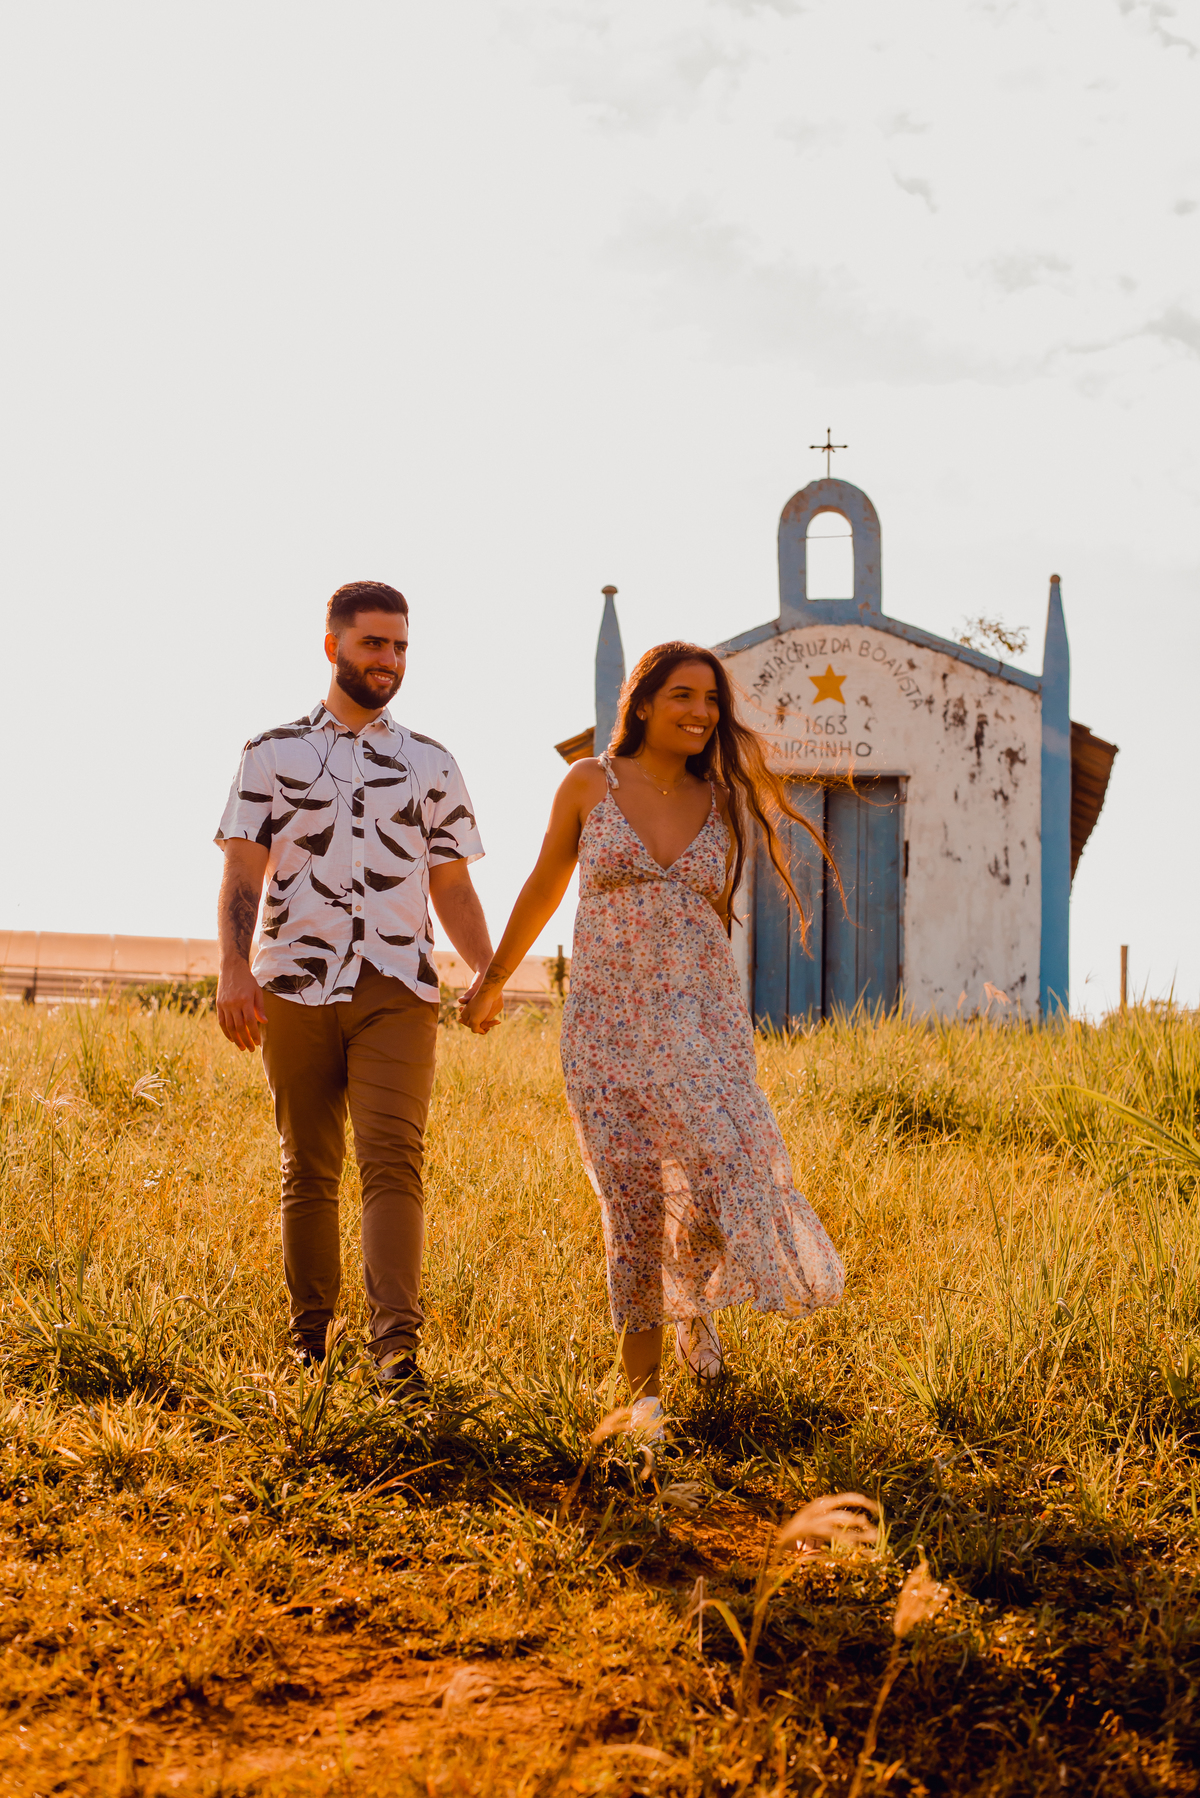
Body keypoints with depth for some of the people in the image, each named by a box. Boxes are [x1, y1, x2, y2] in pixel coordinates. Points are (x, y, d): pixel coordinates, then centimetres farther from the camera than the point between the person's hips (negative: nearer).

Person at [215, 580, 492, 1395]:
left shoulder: (431, 765, 14)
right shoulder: (272, 754, 8)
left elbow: (453, 887, 13)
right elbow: (243, 873, 2)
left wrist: (489, 974, -3)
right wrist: (234, 969, -13)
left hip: (399, 991, 0)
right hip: (295, 990, 0)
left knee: (393, 1158, -12)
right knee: (308, 1168, 6)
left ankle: (397, 1341, -17)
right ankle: (309, 1336, 15)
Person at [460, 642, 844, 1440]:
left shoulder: (719, 804, 6)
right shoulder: (590, 783, 0)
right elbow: (544, 888, 13)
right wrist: (494, 980, 22)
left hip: (701, 1018, 1)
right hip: (607, 1022, -1)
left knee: (722, 1170, -16)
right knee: (634, 1203, -3)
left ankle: (696, 1297, 17)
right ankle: (644, 1385, 11)